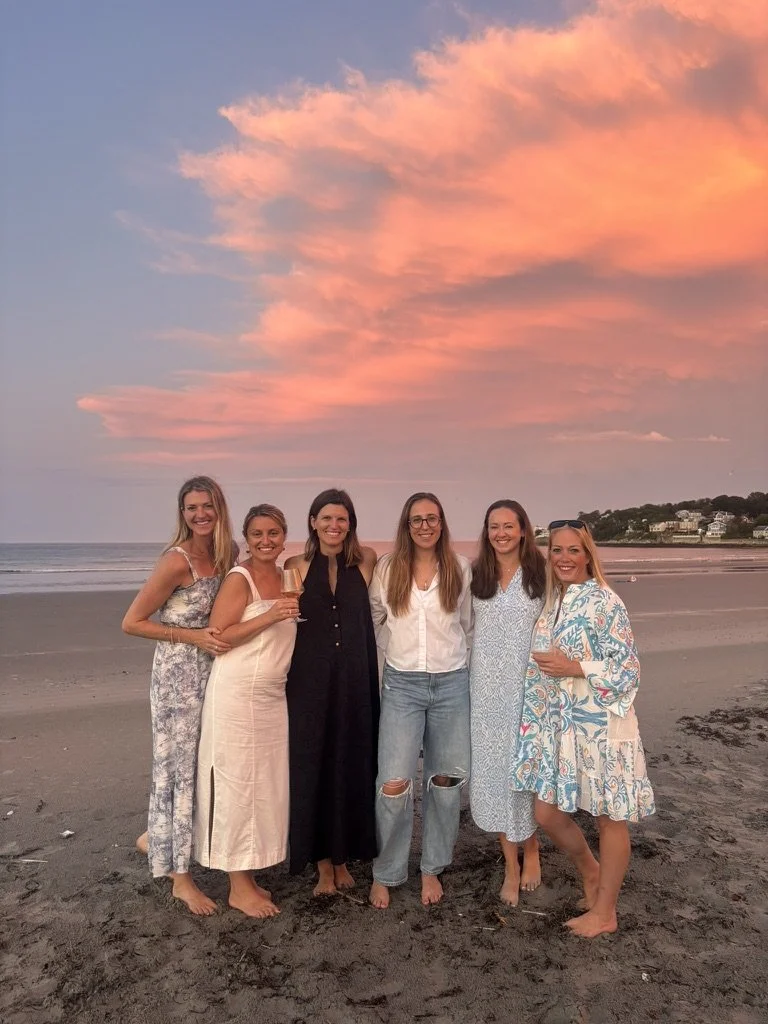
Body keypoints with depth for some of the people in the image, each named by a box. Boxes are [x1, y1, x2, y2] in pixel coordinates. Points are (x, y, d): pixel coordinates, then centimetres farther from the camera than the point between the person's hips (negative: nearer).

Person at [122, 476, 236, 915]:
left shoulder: (228, 556, 2)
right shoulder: (177, 561, -17)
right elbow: (131, 622, -13)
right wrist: (193, 636, -18)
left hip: (214, 672, 7)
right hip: (179, 674, -7)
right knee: (181, 767, 5)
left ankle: (158, 838, 39)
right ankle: (181, 878, 21)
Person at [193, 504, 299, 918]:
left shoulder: (284, 578, 9)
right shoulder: (239, 579, -11)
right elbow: (217, 638, -16)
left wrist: (290, 614, 3)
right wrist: (269, 618, -21)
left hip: (273, 697, 7)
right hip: (236, 695, -7)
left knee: (265, 785, 12)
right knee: (236, 785, 3)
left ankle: (248, 877, 28)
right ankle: (239, 887, 17)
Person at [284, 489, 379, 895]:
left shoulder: (366, 561, 2)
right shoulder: (296, 566, 1)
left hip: (356, 681, 1)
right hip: (310, 682, -1)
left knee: (352, 767, 8)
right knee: (312, 767, 5)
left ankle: (344, 857, 27)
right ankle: (322, 863, 21)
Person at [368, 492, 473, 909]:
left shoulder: (460, 568, 1)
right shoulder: (386, 568, 0)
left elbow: (468, 625, 12)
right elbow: (374, 619, 13)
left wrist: (452, 657, 12)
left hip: (451, 684, 1)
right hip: (402, 685, -1)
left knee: (446, 779, 9)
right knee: (394, 784, -6)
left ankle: (432, 868, 30)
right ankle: (386, 874, 16)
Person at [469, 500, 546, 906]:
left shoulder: (540, 573, -3)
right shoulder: (476, 575, 5)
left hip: (527, 685, -2)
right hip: (487, 686, 3)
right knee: (493, 770, 7)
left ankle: (531, 849, 33)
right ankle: (511, 865, 23)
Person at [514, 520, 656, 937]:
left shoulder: (605, 603, -13)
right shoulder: (551, 603, 8)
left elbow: (628, 670, -14)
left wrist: (574, 667, -21)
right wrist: (534, 721, 15)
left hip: (601, 727, -7)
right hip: (560, 726, 7)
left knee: (608, 817, 9)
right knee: (547, 813, 11)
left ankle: (604, 911, 27)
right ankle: (590, 872, 39)